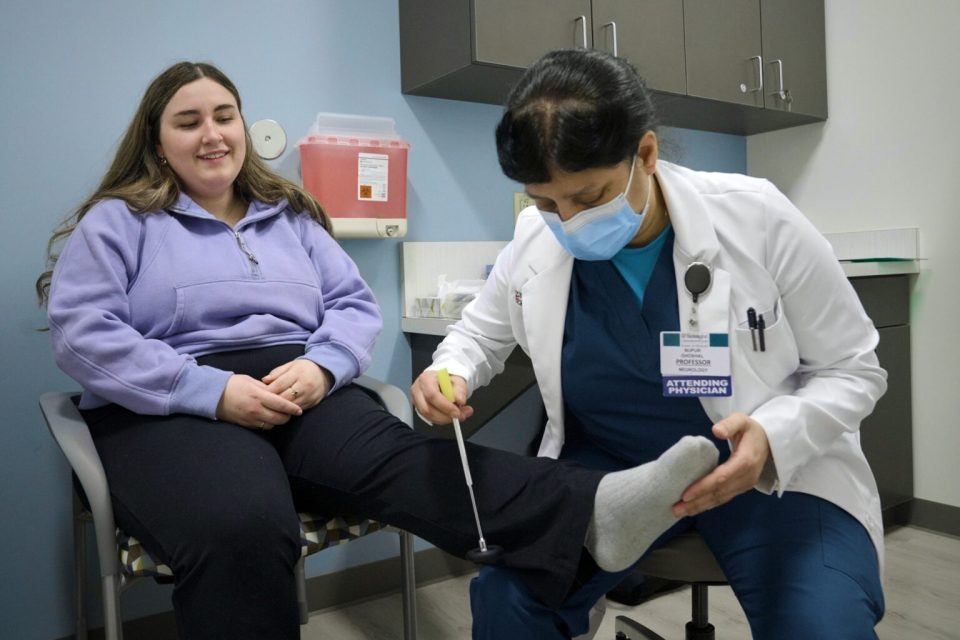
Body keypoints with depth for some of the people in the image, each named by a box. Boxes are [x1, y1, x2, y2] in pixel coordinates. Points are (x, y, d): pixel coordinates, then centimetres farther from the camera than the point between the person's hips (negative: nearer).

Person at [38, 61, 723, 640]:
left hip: (301, 395, 2)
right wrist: (212, 389, -16)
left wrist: (320, 365, -10)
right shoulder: (118, 221, 11)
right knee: (244, 531, -38)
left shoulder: (292, 214, 21)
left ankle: (590, 511, -52)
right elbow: (82, 333, -3)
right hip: (172, 411, -1)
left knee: (396, 453, -30)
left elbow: (357, 305, 14)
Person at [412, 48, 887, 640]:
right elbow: (480, 332, 10)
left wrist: (776, 438, -27)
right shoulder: (535, 241, -10)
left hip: (775, 469, 0)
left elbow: (852, 369, -7)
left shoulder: (756, 218, -17)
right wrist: (451, 372, -14)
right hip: (605, 464, 2)